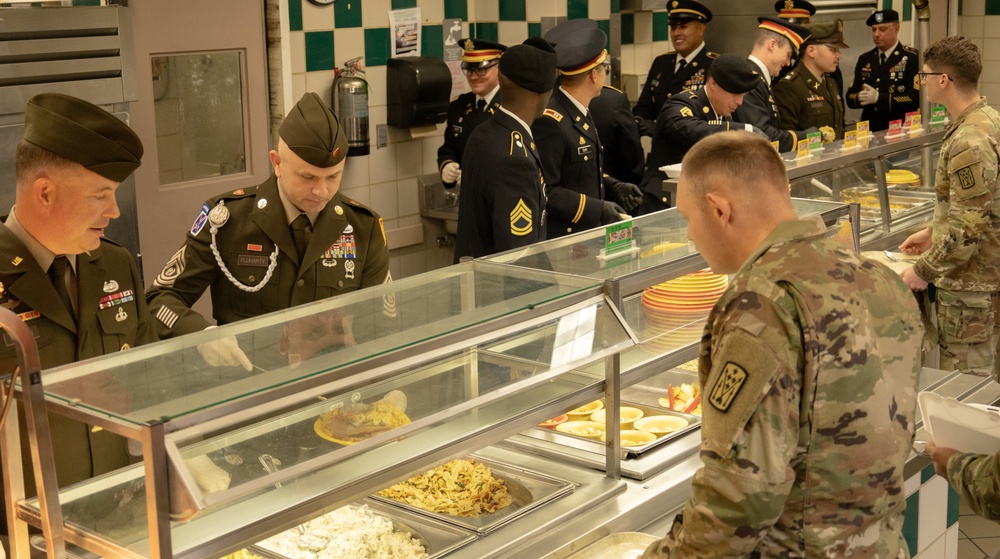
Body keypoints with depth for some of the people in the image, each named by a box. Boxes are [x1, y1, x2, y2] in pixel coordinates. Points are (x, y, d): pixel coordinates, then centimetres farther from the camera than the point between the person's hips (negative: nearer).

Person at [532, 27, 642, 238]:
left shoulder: (580, 114, 11)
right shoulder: (550, 122, -19)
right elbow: (543, 191, -22)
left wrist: (613, 187, 5)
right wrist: (597, 209, -21)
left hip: (589, 234, 9)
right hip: (560, 240, -9)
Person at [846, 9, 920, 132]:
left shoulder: (912, 58, 0)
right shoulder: (864, 59, 14)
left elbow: (915, 99, -9)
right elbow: (850, 97, 13)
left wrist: (879, 98, -16)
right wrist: (860, 98, -9)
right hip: (869, 130, 4)